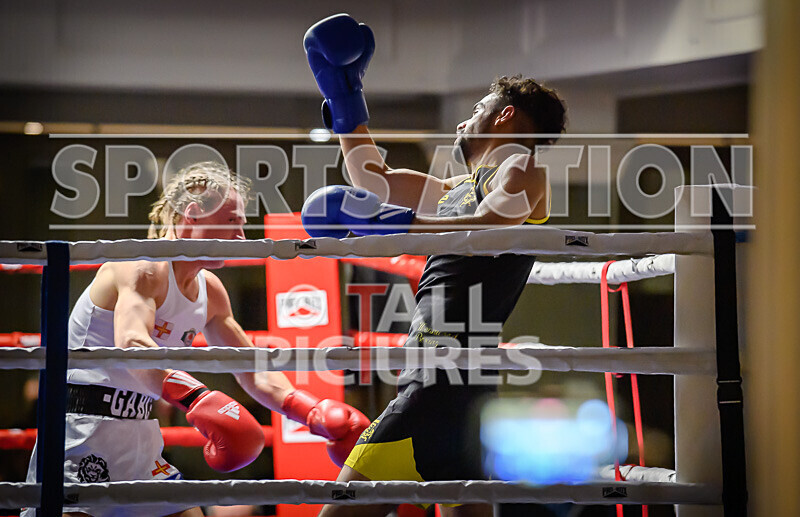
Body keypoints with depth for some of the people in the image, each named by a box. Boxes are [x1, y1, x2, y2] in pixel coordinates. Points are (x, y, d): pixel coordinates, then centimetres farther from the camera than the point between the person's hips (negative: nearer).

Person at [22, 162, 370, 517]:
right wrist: (198, 399, -50)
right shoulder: (145, 268, -16)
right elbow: (131, 345, -35)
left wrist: (316, 415, 1)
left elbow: (254, 375, 17)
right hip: (81, 429, -9)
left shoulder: (210, 291, 11)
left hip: (139, 433, 9)